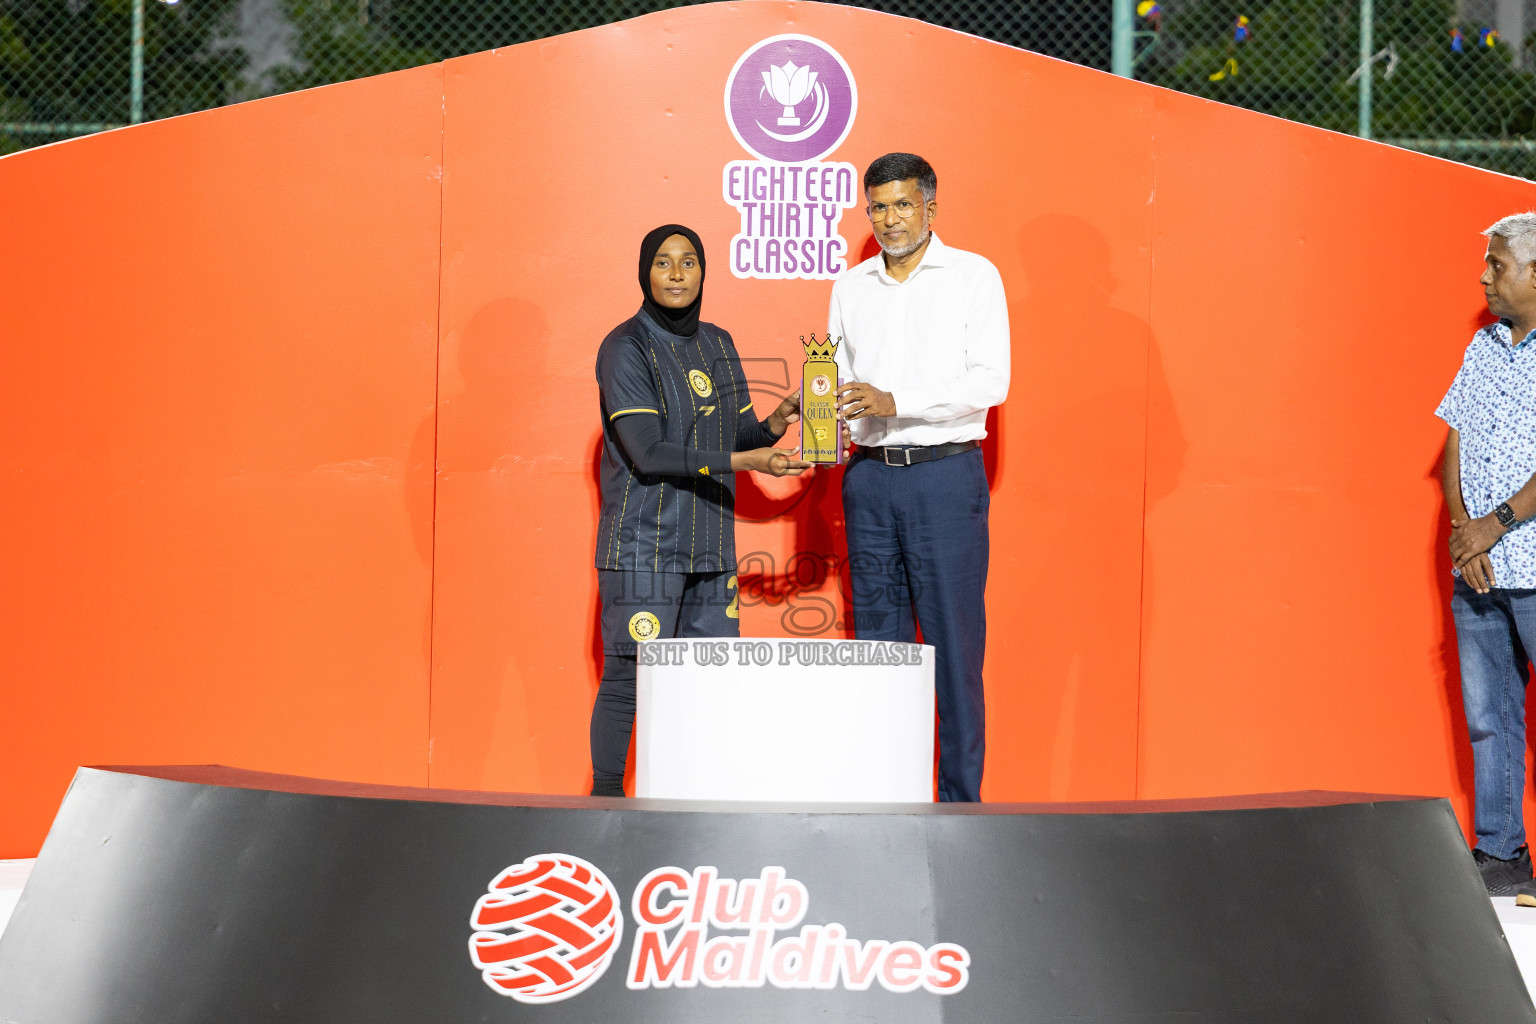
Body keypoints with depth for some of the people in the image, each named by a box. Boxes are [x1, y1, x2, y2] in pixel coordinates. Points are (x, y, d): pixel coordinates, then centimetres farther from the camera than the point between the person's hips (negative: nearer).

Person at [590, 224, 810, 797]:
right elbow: (649, 453, -15)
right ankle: (606, 801, 5)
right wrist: (745, 460, -19)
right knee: (628, 679, -6)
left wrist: (775, 423, -5)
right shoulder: (625, 348, -7)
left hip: (709, 544, 6)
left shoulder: (717, 345, 14)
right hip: (643, 543, -6)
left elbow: (741, 436, 18)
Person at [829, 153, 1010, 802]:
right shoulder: (850, 287, 14)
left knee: (952, 640, -5)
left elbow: (990, 381, -9)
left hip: (945, 474, -4)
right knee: (878, 639, 5)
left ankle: (960, 799, 0)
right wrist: (829, 414, -4)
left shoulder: (973, 276, 0)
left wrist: (894, 401, -17)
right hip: (869, 475, 4)